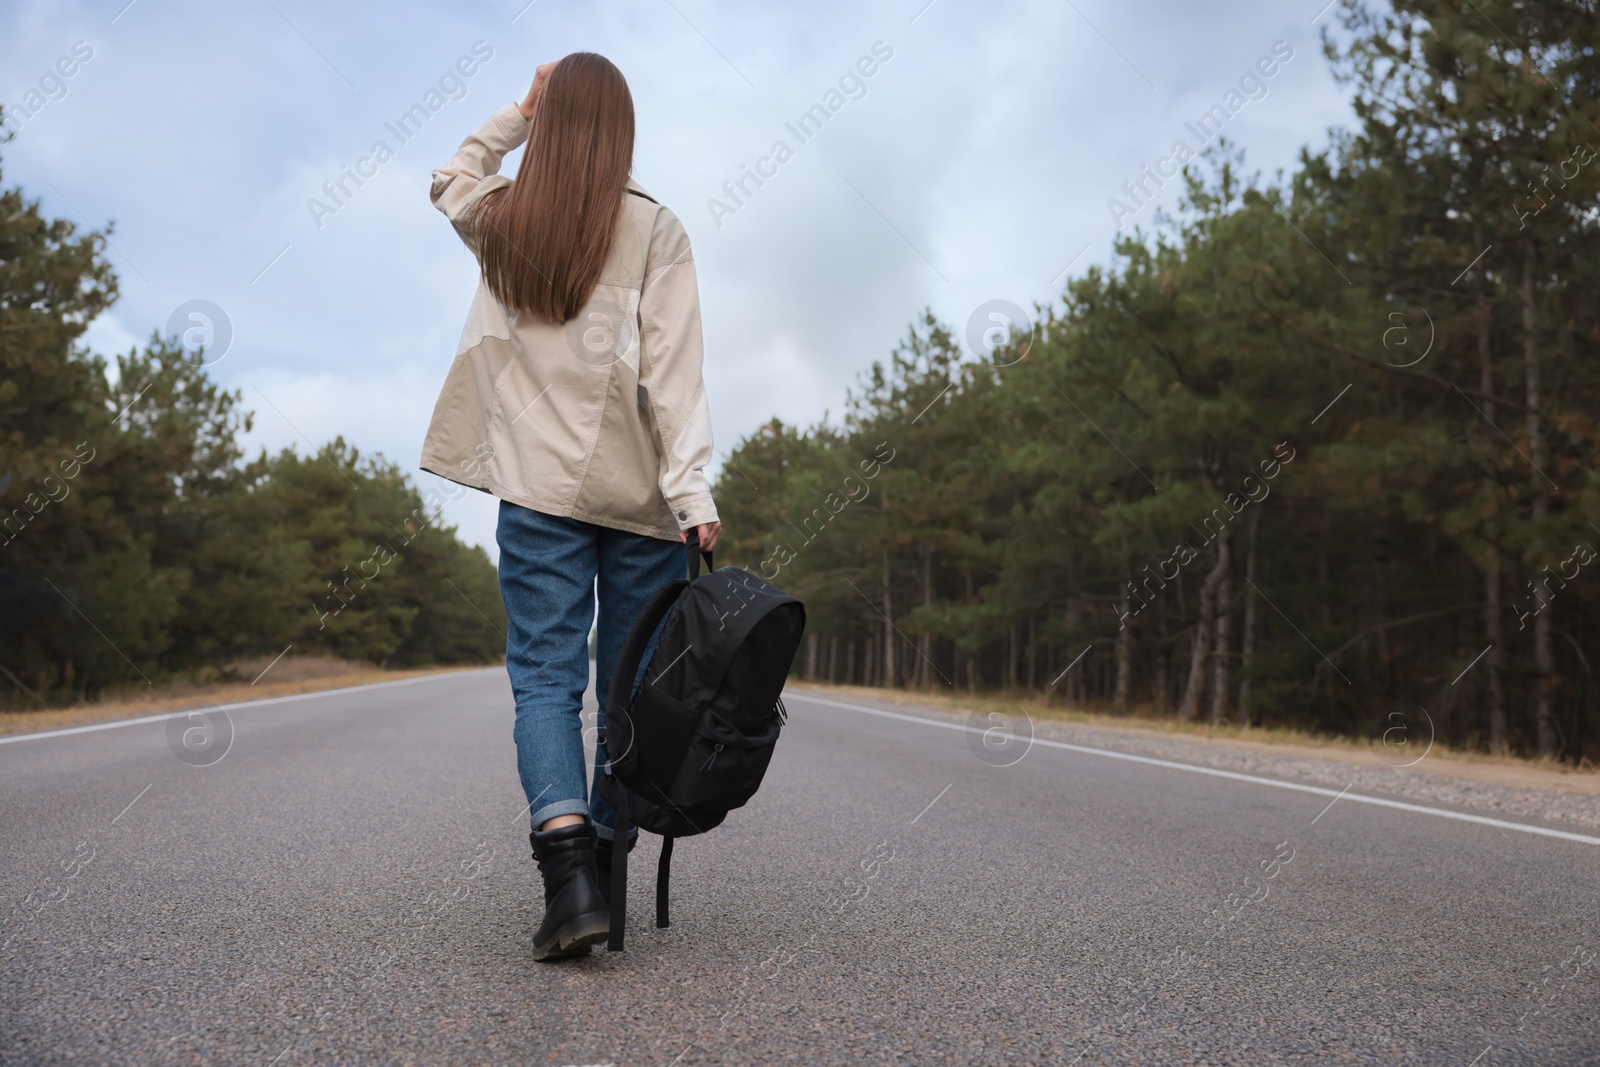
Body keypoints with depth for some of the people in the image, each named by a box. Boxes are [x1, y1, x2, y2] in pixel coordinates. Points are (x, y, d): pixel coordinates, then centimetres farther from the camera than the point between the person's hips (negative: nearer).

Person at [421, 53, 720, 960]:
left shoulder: (500, 222, 8)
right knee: (630, 683, 9)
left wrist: (519, 114, 27)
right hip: (639, 493, -1)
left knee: (546, 674, 0)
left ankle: (569, 866, -17)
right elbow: (672, 369, -9)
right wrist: (693, 491, -12)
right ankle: (601, 865, 14)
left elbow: (449, 182, 33)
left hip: (540, 489, 1)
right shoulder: (655, 228, 0)